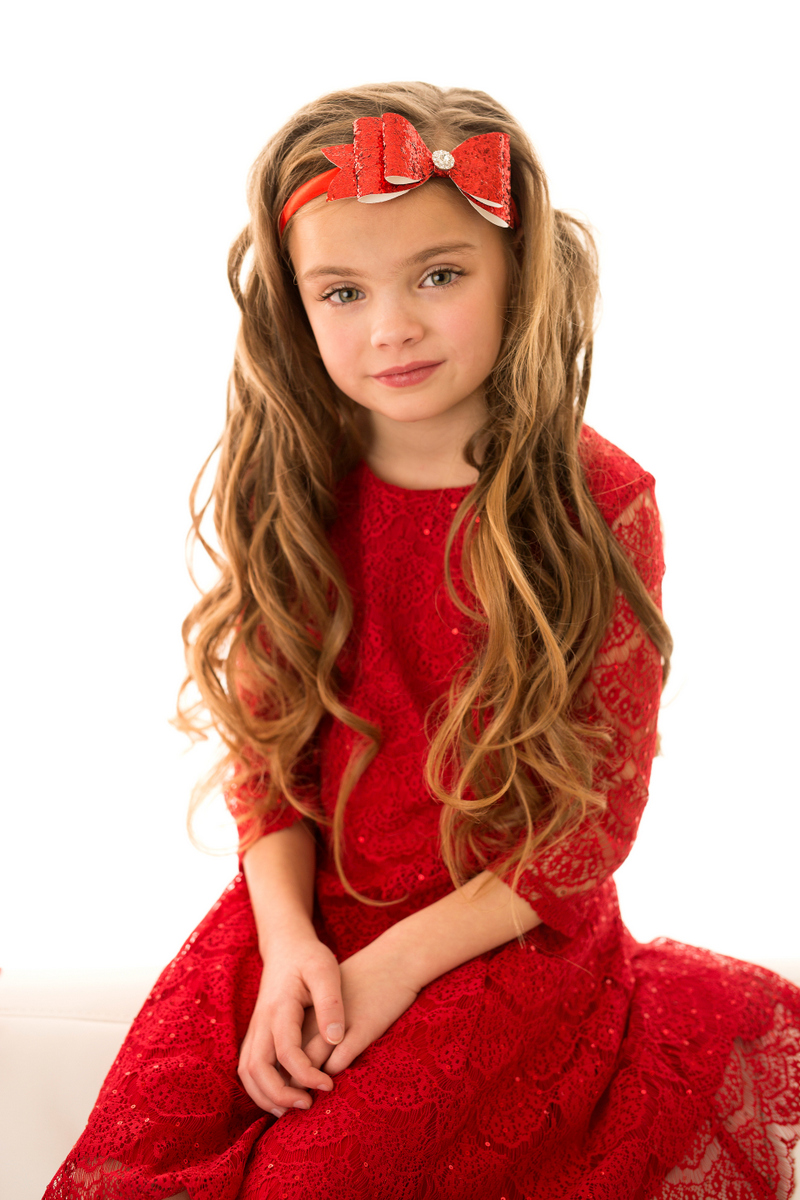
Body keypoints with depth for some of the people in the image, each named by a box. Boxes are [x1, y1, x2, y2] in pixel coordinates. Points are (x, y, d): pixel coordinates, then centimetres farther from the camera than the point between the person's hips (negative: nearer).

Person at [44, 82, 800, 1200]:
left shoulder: (603, 505, -13)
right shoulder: (288, 491, -2)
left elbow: (600, 809, -10)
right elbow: (265, 739, 3)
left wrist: (401, 961, -15)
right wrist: (289, 939, -12)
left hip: (509, 935, -3)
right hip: (304, 915, 3)